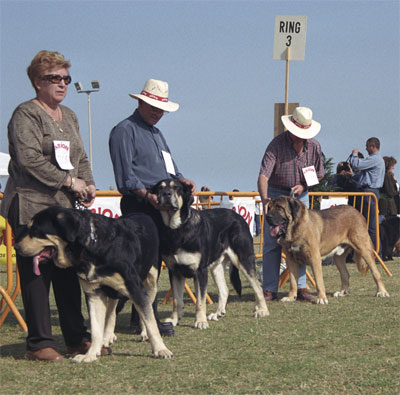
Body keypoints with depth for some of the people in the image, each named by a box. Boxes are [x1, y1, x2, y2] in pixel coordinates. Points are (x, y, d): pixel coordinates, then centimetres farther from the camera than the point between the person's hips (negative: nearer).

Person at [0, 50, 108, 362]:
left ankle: (77, 338, 15)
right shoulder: (26, 114, -6)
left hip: (65, 207, 7)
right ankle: (39, 343, 1)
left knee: (69, 272, 8)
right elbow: (29, 159, -17)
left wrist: (88, 185, 3)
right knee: (36, 274, -4)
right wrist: (69, 181, -14)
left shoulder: (69, 116, 19)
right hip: (32, 207, -7)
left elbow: (80, 158, 23)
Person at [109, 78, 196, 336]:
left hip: (161, 206, 9)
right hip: (139, 207, -9)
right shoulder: (124, 131, -4)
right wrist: (149, 196, -24)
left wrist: (182, 180, 5)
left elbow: (169, 167, 27)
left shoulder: (156, 132, 25)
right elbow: (125, 176, -13)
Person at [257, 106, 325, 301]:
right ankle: (270, 289, -1)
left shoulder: (314, 146, -6)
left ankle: (300, 287, 7)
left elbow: (319, 174, 8)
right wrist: (264, 198, -44)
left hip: (300, 196, 3)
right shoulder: (277, 144, -19)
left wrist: (304, 186, -11)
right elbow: (263, 175, -28)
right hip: (276, 193, -3)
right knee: (272, 242, -5)